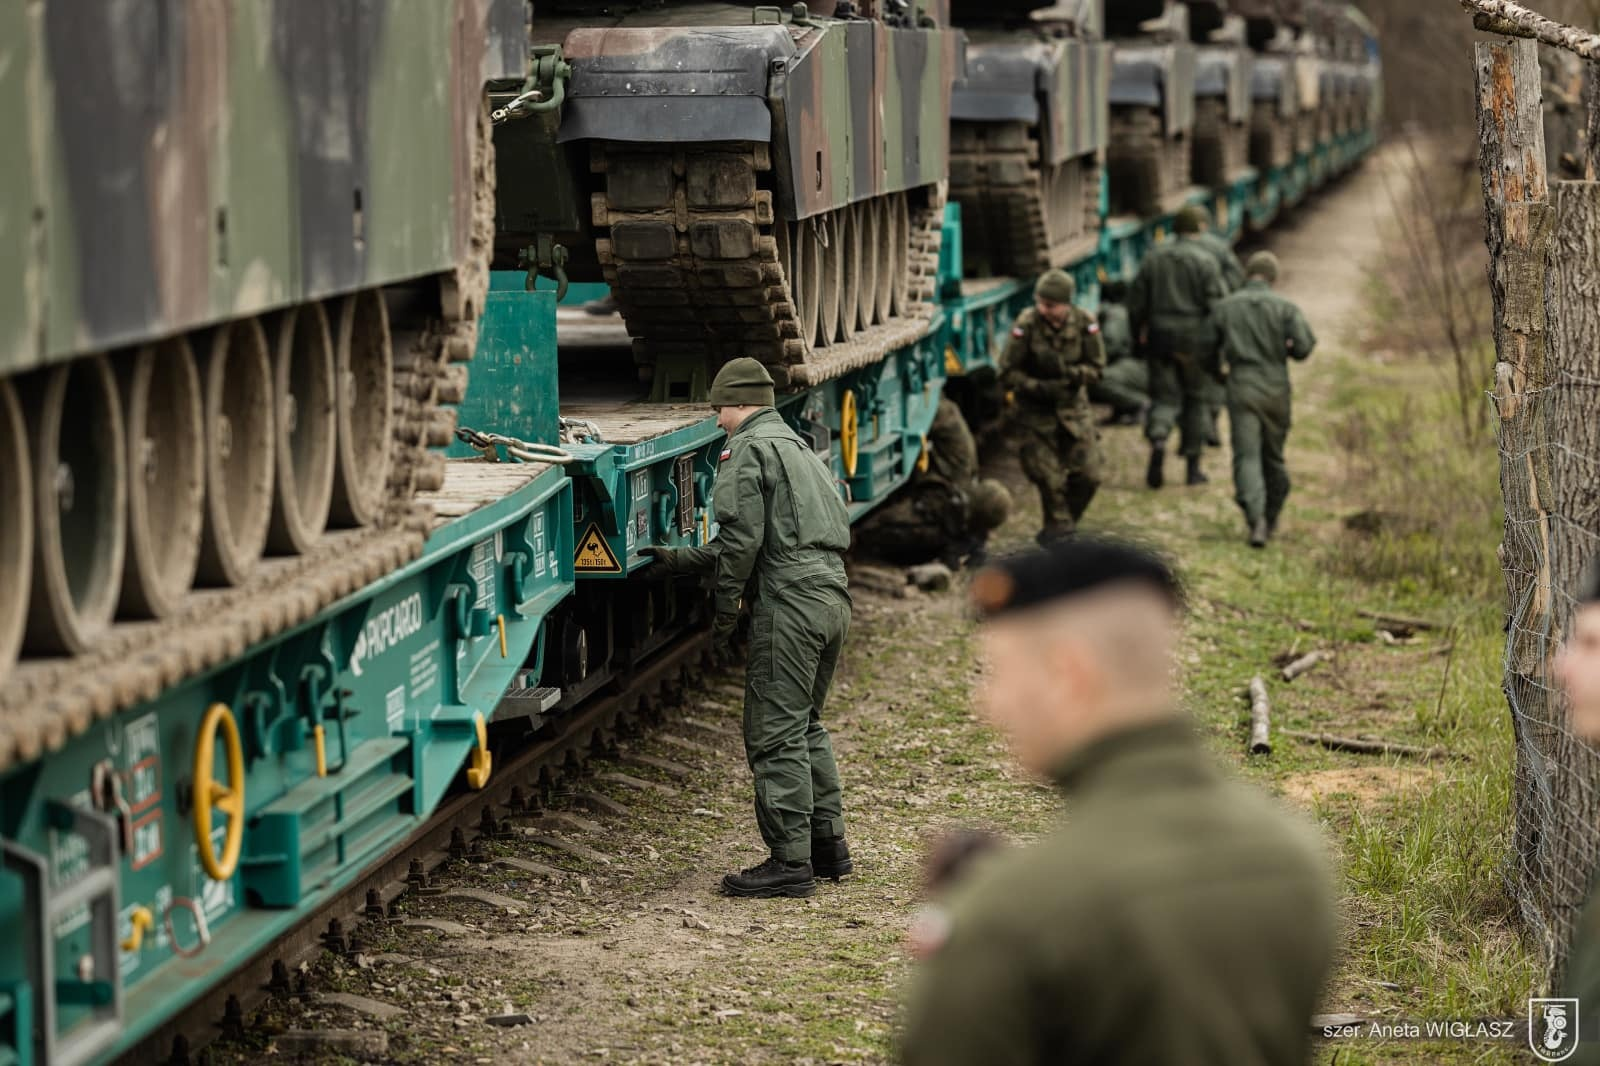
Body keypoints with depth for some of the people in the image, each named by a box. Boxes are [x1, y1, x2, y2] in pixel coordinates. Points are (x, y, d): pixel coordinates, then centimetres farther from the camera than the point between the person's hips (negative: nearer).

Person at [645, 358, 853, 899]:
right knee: (806, 725, 20)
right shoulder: (799, 448, 26)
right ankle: (828, 844, 22)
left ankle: (791, 861, -8)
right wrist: (679, 560, 32)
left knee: (776, 733, -7)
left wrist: (725, 606, -5)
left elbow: (743, 536, -14)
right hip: (832, 595, 9)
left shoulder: (748, 448, -3)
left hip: (788, 600, -9)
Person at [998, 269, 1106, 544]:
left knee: (1088, 475, 1)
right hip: (1035, 411, -3)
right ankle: (1058, 527, 15)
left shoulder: (1084, 324, -9)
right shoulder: (1027, 324, -16)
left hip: (1073, 408, 3)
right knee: (1049, 478, -7)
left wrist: (1067, 372, -23)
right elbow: (1008, 372, -11)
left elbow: (1095, 368, -5)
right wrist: (1039, 387, -25)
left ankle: (1060, 528, 21)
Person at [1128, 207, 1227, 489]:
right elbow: (1216, 304, -10)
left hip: (1161, 338, 2)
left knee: (1164, 397, 5)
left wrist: (1139, 333, 22)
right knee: (1195, 399, 10)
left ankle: (1158, 441, -27)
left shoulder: (1154, 258, 4)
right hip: (1196, 339, -2)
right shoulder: (1206, 261, -6)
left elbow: (1136, 301, 7)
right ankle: (1193, 467, 15)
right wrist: (1219, 347, -2)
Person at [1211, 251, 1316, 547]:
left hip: (1241, 389, -1)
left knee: (1246, 457, -8)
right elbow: (1304, 346, -8)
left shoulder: (1224, 307, 2)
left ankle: (1256, 519, -27)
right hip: (1276, 388, 1)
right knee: (1274, 456, 16)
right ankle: (1272, 520, 30)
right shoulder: (1286, 308, -1)